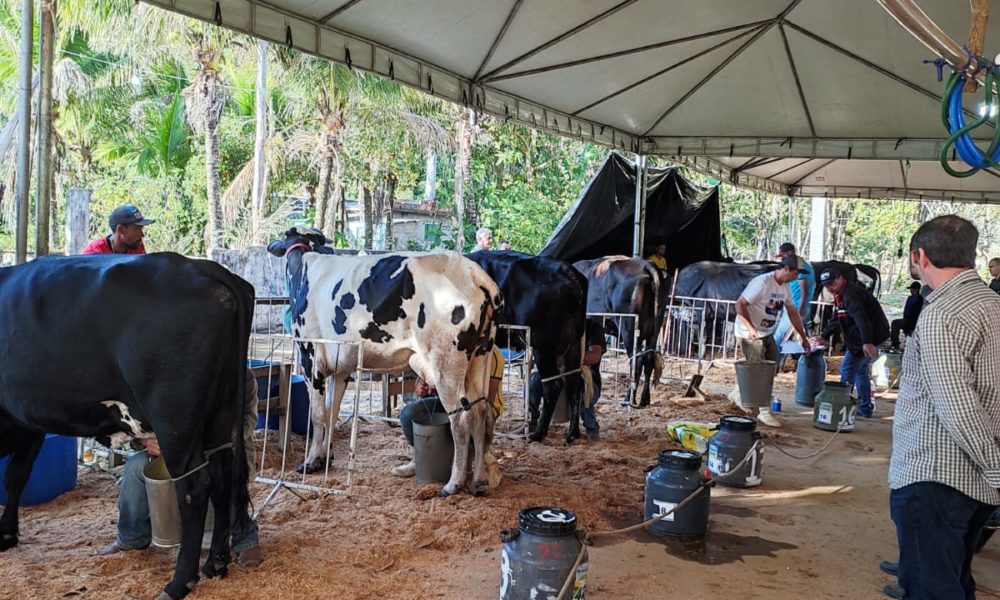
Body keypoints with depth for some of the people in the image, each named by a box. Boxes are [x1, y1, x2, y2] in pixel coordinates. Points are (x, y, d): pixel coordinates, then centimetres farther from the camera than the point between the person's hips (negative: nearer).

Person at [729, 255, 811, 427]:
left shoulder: (785, 287, 6)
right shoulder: (762, 283, -22)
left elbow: (792, 312, 14)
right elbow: (740, 304, -23)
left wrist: (803, 337, 15)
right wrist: (750, 328, -30)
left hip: (767, 334, 9)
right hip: (750, 334, -9)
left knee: (771, 370, 10)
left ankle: (739, 393, 25)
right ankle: (764, 412, 3)